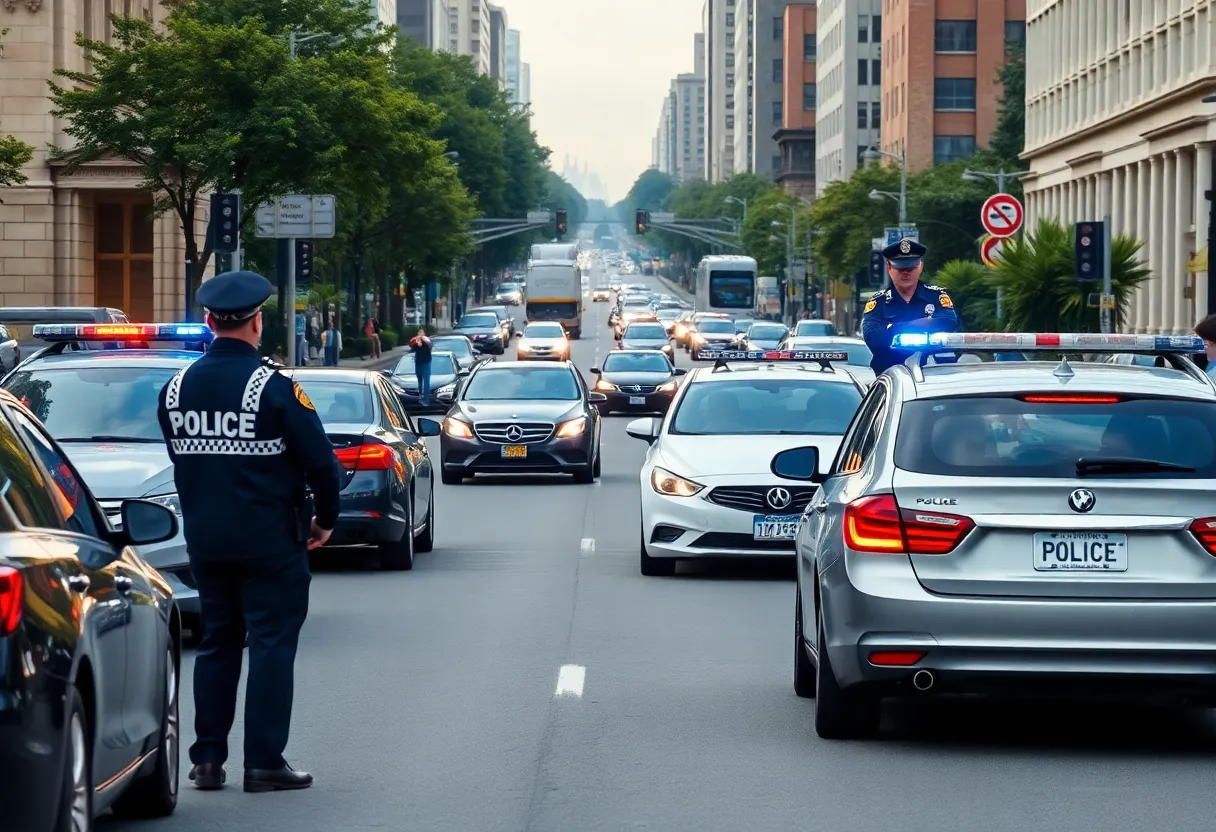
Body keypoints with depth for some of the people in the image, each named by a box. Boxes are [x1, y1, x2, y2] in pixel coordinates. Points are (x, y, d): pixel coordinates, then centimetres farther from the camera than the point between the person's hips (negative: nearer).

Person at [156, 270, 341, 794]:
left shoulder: (177, 388, 2)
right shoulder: (273, 387, -15)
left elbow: (181, 461, 12)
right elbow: (319, 460, -12)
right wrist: (325, 519, 4)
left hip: (204, 539, 5)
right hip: (270, 538, -5)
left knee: (216, 643, 14)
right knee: (271, 644, 0)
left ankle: (208, 759, 14)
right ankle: (264, 762, -2)